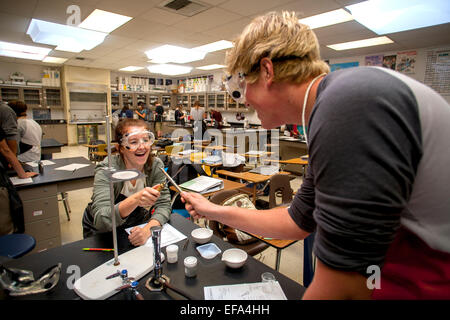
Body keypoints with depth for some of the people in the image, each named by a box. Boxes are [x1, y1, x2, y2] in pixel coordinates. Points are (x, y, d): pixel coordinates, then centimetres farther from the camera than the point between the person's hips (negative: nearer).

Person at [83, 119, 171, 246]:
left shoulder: (156, 165, -14)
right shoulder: (106, 170, -23)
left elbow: (164, 205, -15)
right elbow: (101, 222, -31)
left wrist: (147, 230, -34)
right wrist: (135, 200, -48)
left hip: (138, 225, 3)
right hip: (102, 234, -2)